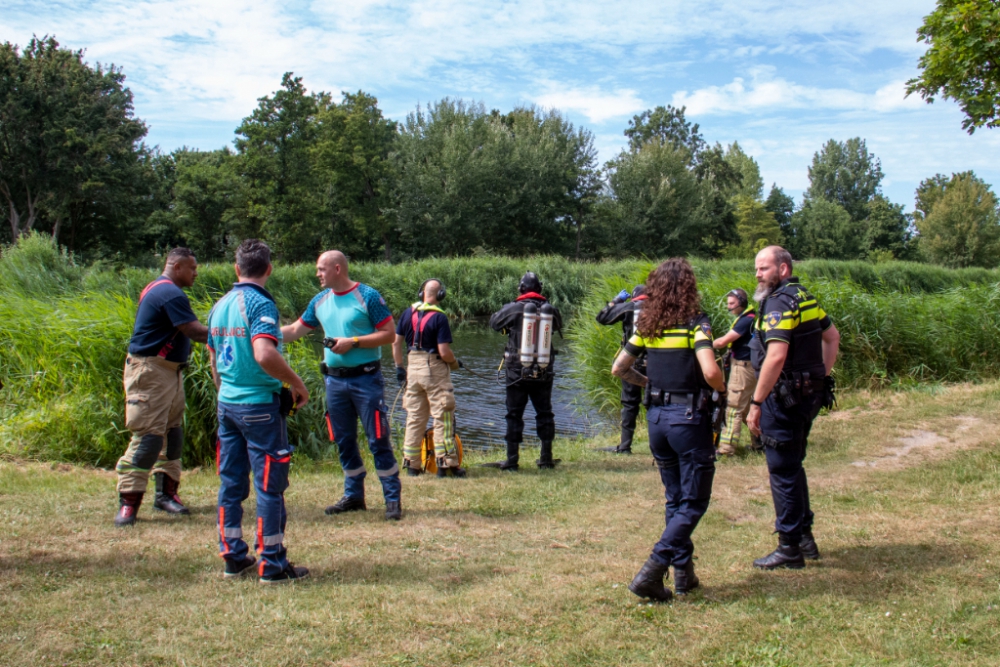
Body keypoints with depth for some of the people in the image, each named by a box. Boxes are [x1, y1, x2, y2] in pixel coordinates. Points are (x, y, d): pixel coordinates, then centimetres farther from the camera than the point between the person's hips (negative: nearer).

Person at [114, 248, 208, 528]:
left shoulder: (158, 289, 17)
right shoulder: (170, 293, -17)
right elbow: (194, 331, -21)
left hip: (168, 370, 11)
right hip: (151, 371, -11)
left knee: (172, 432, 12)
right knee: (148, 436, -10)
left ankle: (166, 493, 18)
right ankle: (128, 502, -6)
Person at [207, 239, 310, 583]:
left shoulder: (220, 305, 10)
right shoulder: (260, 304, -14)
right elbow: (264, 355, -28)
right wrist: (296, 383, -15)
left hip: (227, 403, 8)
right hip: (260, 403, -8)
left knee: (231, 482, 13)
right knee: (270, 484, 0)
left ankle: (233, 557, 22)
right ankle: (273, 565, 5)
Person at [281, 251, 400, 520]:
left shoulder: (368, 296, -8)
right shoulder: (320, 301, 10)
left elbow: (389, 334, -10)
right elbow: (295, 330, 18)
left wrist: (353, 342, -16)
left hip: (366, 378, -6)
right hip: (335, 380, 6)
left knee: (378, 440, -5)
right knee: (344, 441, 11)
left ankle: (392, 499, 3)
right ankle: (353, 495, 24)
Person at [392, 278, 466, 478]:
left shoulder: (408, 313, 4)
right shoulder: (439, 317, -13)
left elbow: (396, 342, 6)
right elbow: (444, 352, -17)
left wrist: (399, 367, 15)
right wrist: (455, 363, 3)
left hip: (413, 368, 6)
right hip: (434, 368, -6)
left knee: (414, 417, 12)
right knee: (442, 417, 2)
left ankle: (411, 464, 17)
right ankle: (446, 463, 5)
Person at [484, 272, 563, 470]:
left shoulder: (514, 308, -9)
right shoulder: (550, 309, 0)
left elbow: (494, 322, 5)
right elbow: (558, 325, 19)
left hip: (518, 372, -3)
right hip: (544, 372, 3)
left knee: (514, 415, 4)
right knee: (544, 413, 13)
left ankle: (512, 460, 3)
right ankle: (546, 458, 17)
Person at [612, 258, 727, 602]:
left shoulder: (647, 325, 5)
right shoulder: (696, 323, -12)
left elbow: (619, 368, 9)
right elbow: (710, 371, -25)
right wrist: (721, 390, -4)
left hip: (656, 416, 6)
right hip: (689, 418, -6)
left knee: (675, 498, 19)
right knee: (693, 502, 3)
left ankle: (684, 572, 24)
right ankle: (652, 571, -8)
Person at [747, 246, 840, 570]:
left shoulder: (779, 303, -18)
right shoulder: (806, 297, 12)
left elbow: (776, 357, -28)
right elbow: (832, 337, 23)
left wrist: (756, 403, -26)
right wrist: (822, 376, 21)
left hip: (784, 397, -10)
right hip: (809, 394, 10)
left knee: (783, 472, 0)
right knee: (793, 466, 20)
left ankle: (790, 548, 8)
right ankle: (804, 536, 28)